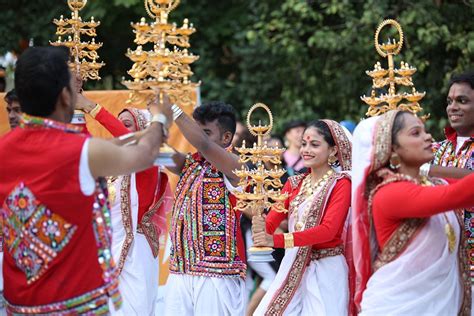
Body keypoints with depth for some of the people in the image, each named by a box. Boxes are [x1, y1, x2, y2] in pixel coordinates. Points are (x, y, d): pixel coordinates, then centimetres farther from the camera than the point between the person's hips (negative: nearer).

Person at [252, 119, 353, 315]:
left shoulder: (340, 184, -7)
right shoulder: (294, 183, 12)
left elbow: (329, 229, -20)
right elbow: (272, 221, 1)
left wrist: (277, 240, -29)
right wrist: (261, 228, -25)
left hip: (326, 270, -5)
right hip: (292, 266, 5)